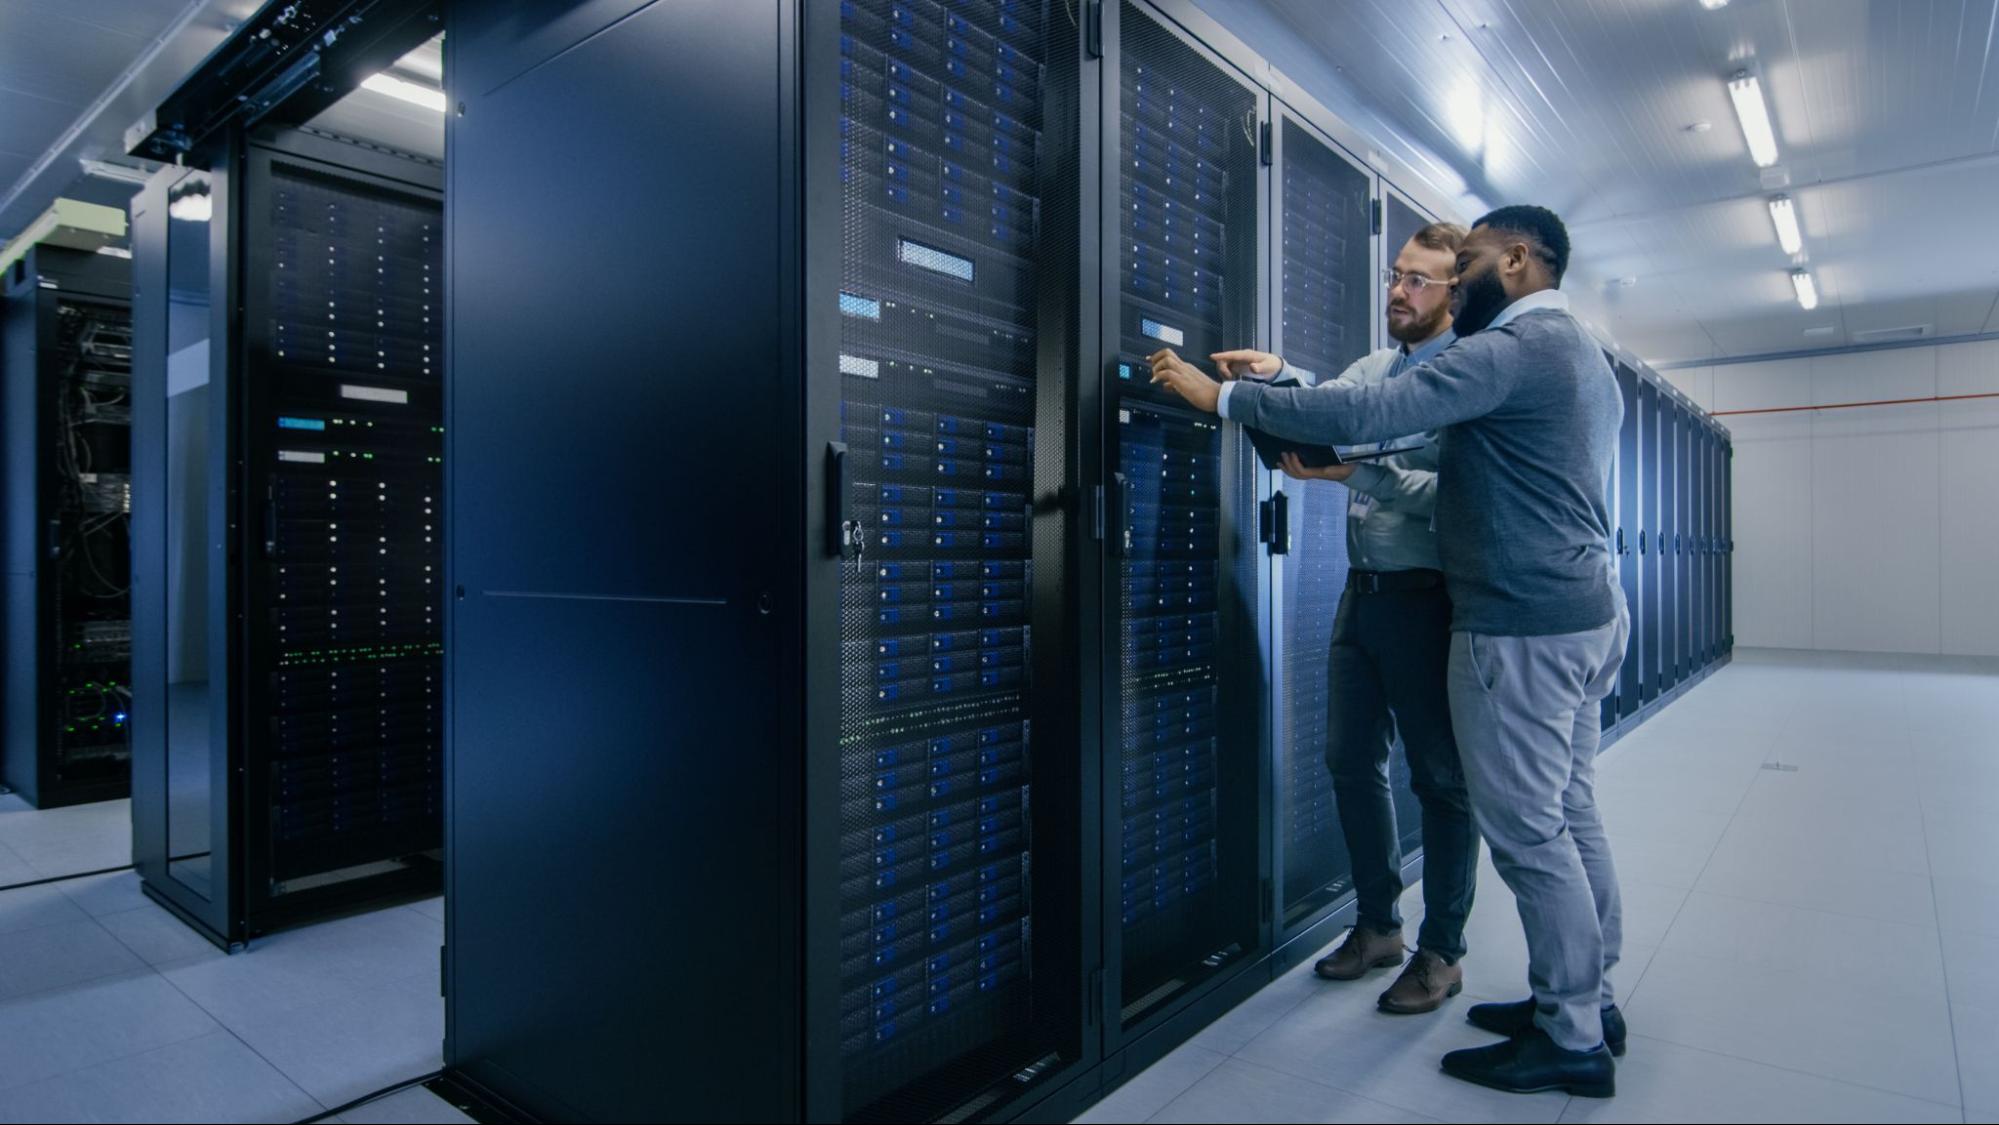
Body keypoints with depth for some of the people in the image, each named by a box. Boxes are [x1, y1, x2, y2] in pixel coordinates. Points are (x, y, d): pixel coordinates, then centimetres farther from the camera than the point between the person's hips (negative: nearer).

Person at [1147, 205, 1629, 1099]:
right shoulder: (1582, 356, 19)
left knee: (1527, 830, -2)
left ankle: (1571, 1039, 10)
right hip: (1583, 616, 10)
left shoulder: (1513, 348, -14)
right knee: (1570, 816, 15)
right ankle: (1586, 1002, 26)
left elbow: (1368, 411, -25)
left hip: (1521, 627, -10)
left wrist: (1222, 396, -20)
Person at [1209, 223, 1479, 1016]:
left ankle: (1442, 951, 20)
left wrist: (1352, 471, -27)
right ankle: (1378, 924, 30)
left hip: (1426, 599, -7)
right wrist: (1277, 372, -14)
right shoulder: (1376, 366, 14)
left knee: (1441, 776, 5)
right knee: (1353, 759, 13)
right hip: (1364, 589, 7)